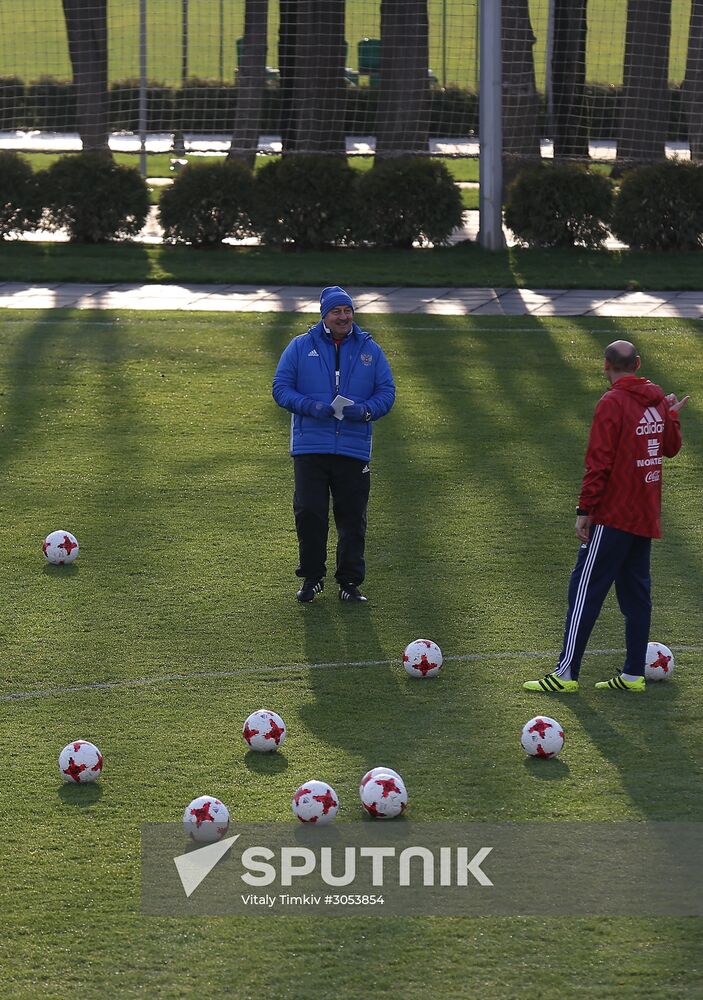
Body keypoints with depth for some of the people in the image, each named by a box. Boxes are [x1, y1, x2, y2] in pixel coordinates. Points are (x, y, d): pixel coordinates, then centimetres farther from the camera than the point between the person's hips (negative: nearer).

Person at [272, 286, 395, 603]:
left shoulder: (370, 350, 10)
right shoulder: (300, 347, 7)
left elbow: (386, 393, 9)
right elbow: (281, 388, 3)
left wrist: (364, 410, -12)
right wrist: (312, 407, -14)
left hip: (354, 448, 1)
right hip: (310, 447, -1)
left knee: (352, 519, 3)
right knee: (309, 514, -4)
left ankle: (350, 582, 12)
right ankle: (312, 577, 10)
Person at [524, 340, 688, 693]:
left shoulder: (612, 403, -14)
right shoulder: (657, 400, 7)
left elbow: (599, 462, -17)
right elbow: (671, 448, 20)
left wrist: (584, 510, -15)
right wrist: (671, 415, 35)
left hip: (612, 516, -7)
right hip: (645, 515, 7)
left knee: (585, 590, -5)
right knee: (636, 591, 11)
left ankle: (567, 673, -7)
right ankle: (634, 674, 10)